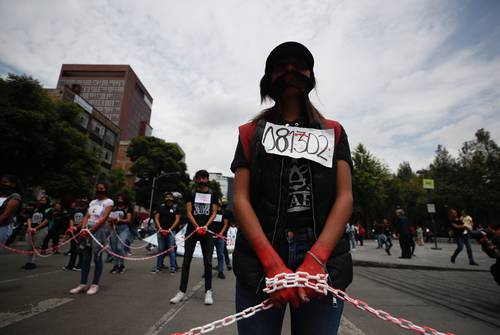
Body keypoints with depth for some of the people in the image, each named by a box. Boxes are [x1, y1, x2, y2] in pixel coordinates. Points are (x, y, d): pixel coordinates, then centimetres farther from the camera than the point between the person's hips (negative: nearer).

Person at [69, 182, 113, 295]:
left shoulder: (108, 202, -2)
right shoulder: (92, 202, 17)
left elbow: (103, 218, -11)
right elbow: (86, 216, 9)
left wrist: (90, 230, -16)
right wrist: (83, 229, -8)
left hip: (98, 230, -6)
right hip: (87, 230, 6)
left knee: (97, 258, -1)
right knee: (85, 258, 9)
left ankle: (95, 284, 8)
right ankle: (83, 284, 17)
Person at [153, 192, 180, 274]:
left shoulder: (175, 208, 3)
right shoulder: (161, 207, 10)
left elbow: (177, 219, -2)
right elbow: (156, 218, 7)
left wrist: (170, 229, -11)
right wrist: (159, 228, -7)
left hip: (171, 231, -3)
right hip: (161, 231, 3)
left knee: (171, 249, -4)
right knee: (160, 249, 10)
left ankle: (172, 267, 3)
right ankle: (158, 267, 20)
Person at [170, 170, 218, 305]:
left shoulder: (213, 195, 7)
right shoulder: (191, 194, 6)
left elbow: (214, 213, 2)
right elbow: (188, 212, -1)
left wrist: (205, 226, -14)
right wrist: (197, 227, -14)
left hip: (207, 231, 0)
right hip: (192, 229, 0)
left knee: (208, 262, 2)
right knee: (186, 261, 3)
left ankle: (208, 291, 12)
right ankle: (182, 291, 12)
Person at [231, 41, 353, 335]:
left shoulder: (333, 132, 12)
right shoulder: (251, 133, 9)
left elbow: (345, 197, 2)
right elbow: (240, 199, -1)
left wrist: (316, 258, -13)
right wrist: (273, 263, -14)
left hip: (324, 260, 1)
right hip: (260, 259, 0)